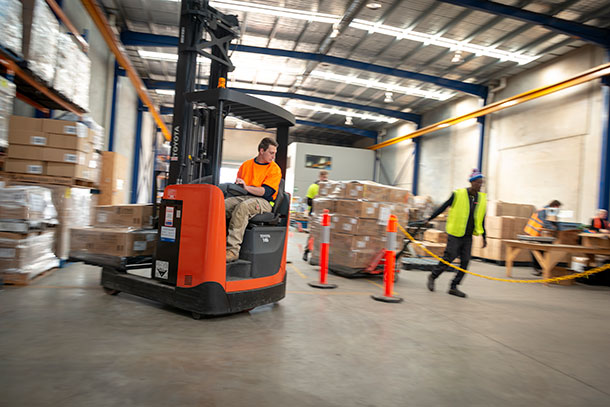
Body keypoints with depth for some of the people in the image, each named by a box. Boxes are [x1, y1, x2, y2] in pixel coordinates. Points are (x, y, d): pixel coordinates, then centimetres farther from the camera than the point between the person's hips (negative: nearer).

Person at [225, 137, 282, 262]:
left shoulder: (275, 169, 3)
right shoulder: (246, 165, 18)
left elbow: (266, 192, -10)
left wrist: (246, 187, -19)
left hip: (264, 202, -5)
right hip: (243, 197, 5)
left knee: (242, 207, -36)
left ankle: (233, 249, -39)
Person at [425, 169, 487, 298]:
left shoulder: (482, 198, 7)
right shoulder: (458, 194, -8)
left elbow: (481, 219, 15)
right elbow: (443, 207, -1)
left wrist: (484, 236, 16)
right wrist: (429, 219, -2)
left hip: (468, 237, 5)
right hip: (455, 234, -5)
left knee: (465, 261, 2)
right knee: (448, 258, -4)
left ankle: (454, 287, 12)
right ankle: (432, 276, 18)